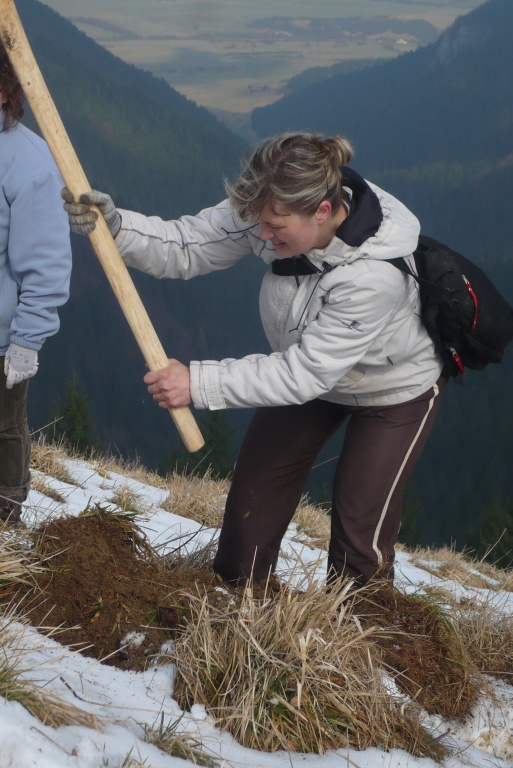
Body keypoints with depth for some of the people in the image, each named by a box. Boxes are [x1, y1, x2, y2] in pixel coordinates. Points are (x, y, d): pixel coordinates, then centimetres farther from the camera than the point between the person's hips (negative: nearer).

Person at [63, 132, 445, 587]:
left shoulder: (376, 273, -42)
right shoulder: (277, 211, -27)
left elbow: (308, 373, -37)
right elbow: (187, 248, -20)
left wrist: (199, 383, -38)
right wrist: (114, 225, -40)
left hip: (395, 387, -6)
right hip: (310, 370, 6)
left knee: (360, 533, -5)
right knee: (252, 505, 10)